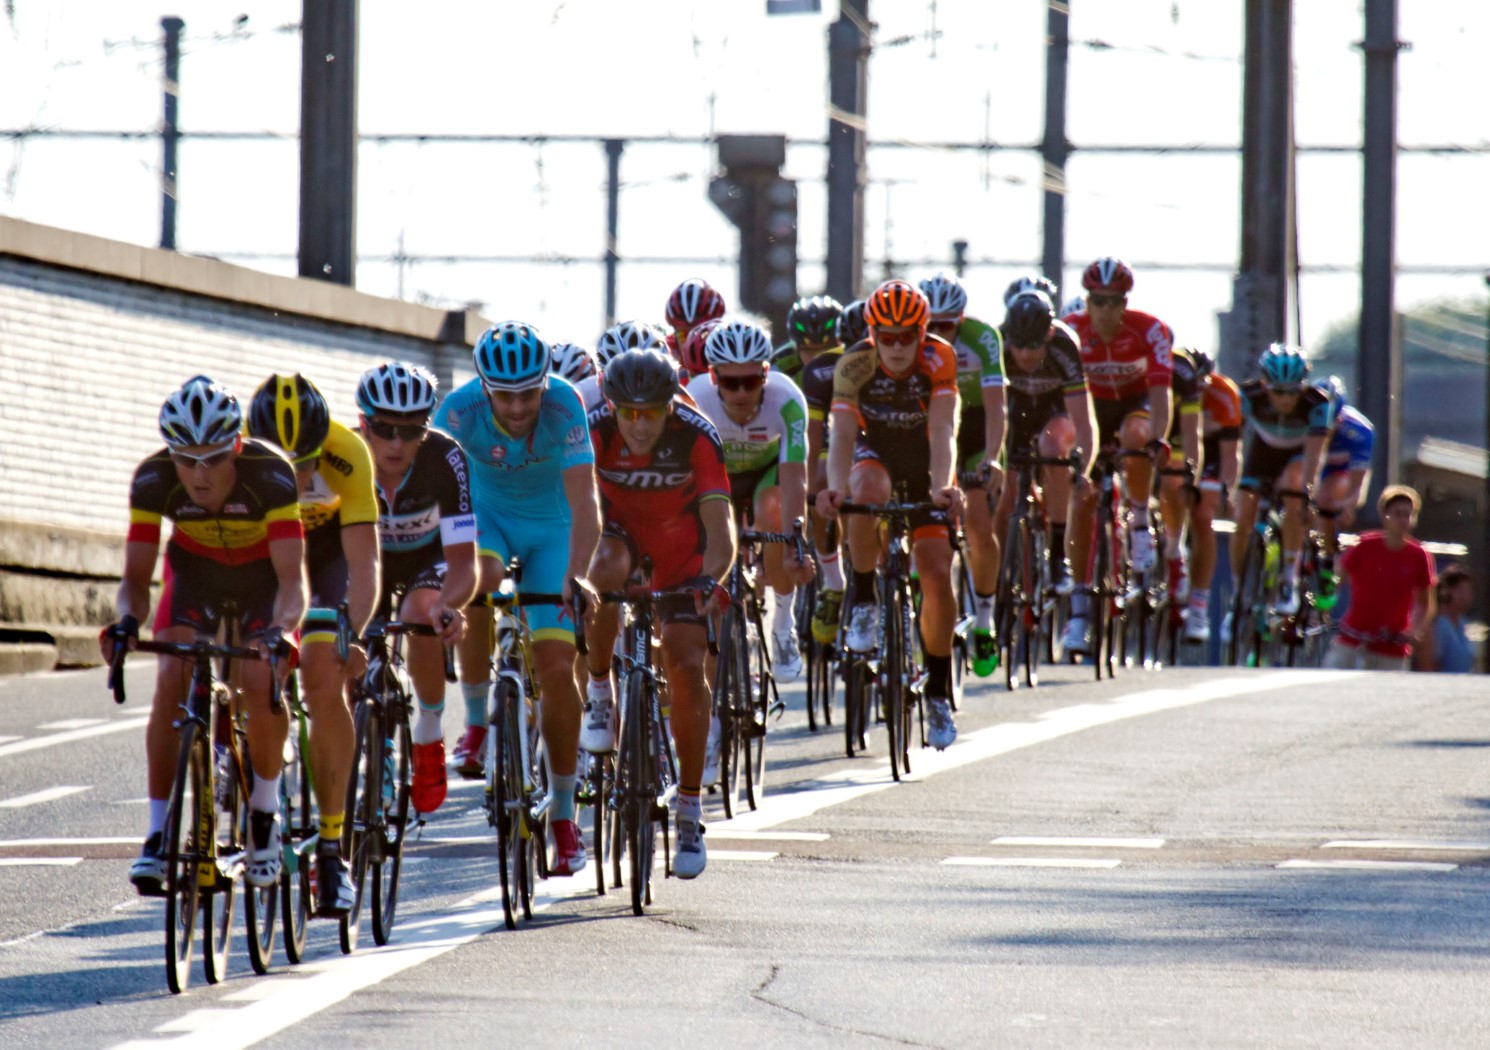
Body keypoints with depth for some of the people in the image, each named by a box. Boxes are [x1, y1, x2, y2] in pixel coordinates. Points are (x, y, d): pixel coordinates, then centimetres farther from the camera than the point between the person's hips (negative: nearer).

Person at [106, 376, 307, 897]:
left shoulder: (270, 475, -36)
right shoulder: (153, 479, -29)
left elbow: (292, 579, -39)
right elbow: (136, 575, -25)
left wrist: (279, 630, -58)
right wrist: (126, 621, -47)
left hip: (264, 572, -2)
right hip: (195, 570, 2)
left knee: (261, 682, -25)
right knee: (171, 681, -22)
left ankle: (265, 815, -1)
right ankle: (159, 832, -15)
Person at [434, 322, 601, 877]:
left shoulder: (564, 405, -30)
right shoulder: (460, 409, -27)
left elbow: (585, 505, -34)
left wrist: (575, 577, -48)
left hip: (551, 524, 0)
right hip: (489, 514, 0)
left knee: (556, 666, -9)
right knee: (477, 586, -35)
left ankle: (563, 816, 3)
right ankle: (476, 722, -13)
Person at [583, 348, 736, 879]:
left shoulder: (697, 437, -30)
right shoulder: (595, 431, -29)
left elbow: (720, 526, -33)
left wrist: (710, 578, -52)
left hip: (680, 545, 0)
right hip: (618, 530, 0)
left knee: (686, 667, -10)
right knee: (605, 571, -37)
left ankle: (690, 810, 1)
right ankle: (600, 691, -12)